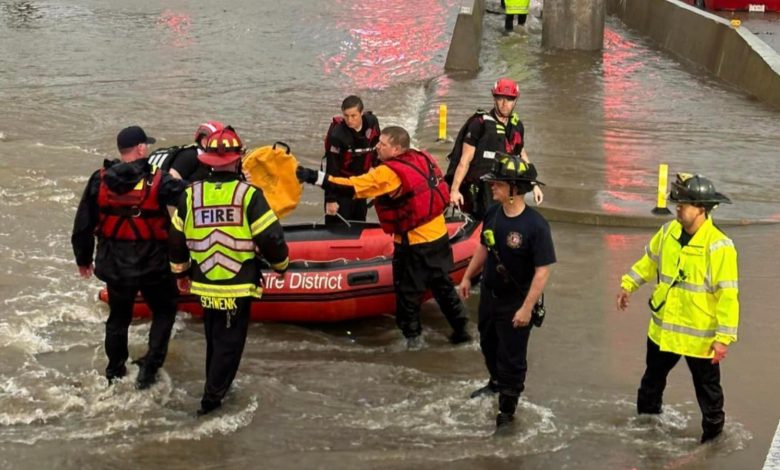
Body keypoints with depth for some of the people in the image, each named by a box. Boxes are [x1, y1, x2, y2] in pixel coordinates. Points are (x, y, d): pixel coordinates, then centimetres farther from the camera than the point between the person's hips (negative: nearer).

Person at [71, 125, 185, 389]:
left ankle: (115, 373, 31)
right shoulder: (157, 182, -17)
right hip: (152, 265, -4)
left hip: (114, 265, 4)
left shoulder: (99, 181, -5)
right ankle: (149, 370, 5)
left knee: (118, 317, 21)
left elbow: (83, 224, 1)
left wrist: (83, 259, 14)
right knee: (164, 311, 16)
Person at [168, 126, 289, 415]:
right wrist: (281, 264, 7)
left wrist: (180, 272, 24)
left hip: (204, 286, 4)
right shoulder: (249, 196, -14)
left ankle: (217, 385, 37)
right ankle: (212, 398, 3)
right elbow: (271, 238, -13)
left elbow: (176, 239, 8)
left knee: (214, 337, 23)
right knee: (230, 341, 6)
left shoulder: (190, 196, -1)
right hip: (239, 287, -4)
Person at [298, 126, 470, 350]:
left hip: (413, 242, -7)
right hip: (439, 235, 7)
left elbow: (351, 187, -23)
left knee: (408, 289, 10)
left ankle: (412, 335, 18)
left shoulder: (388, 173, -19)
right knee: (442, 283, 20)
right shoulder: (422, 158, 2)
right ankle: (461, 328, 26)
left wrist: (314, 177, -23)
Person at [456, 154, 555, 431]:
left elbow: (542, 271, -23)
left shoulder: (535, 226, -26)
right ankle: (497, 383, 54)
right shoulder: (493, 215, -6)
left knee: (511, 356, 4)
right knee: (489, 345, 27)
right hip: (489, 294, 7)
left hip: (515, 303, -7)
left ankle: (507, 410, 19)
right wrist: (468, 277, 17)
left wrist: (527, 307, -25)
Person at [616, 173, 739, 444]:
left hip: (700, 336, -6)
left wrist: (724, 337, -25)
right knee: (652, 379, 26)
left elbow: (728, 295, -24)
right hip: (663, 328, 7)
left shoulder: (718, 246, -24)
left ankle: (713, 432, 30)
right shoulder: (669, 233, -4)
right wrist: (628, 285, 9)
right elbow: (650, 260, 16)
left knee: (707, 389, 11)